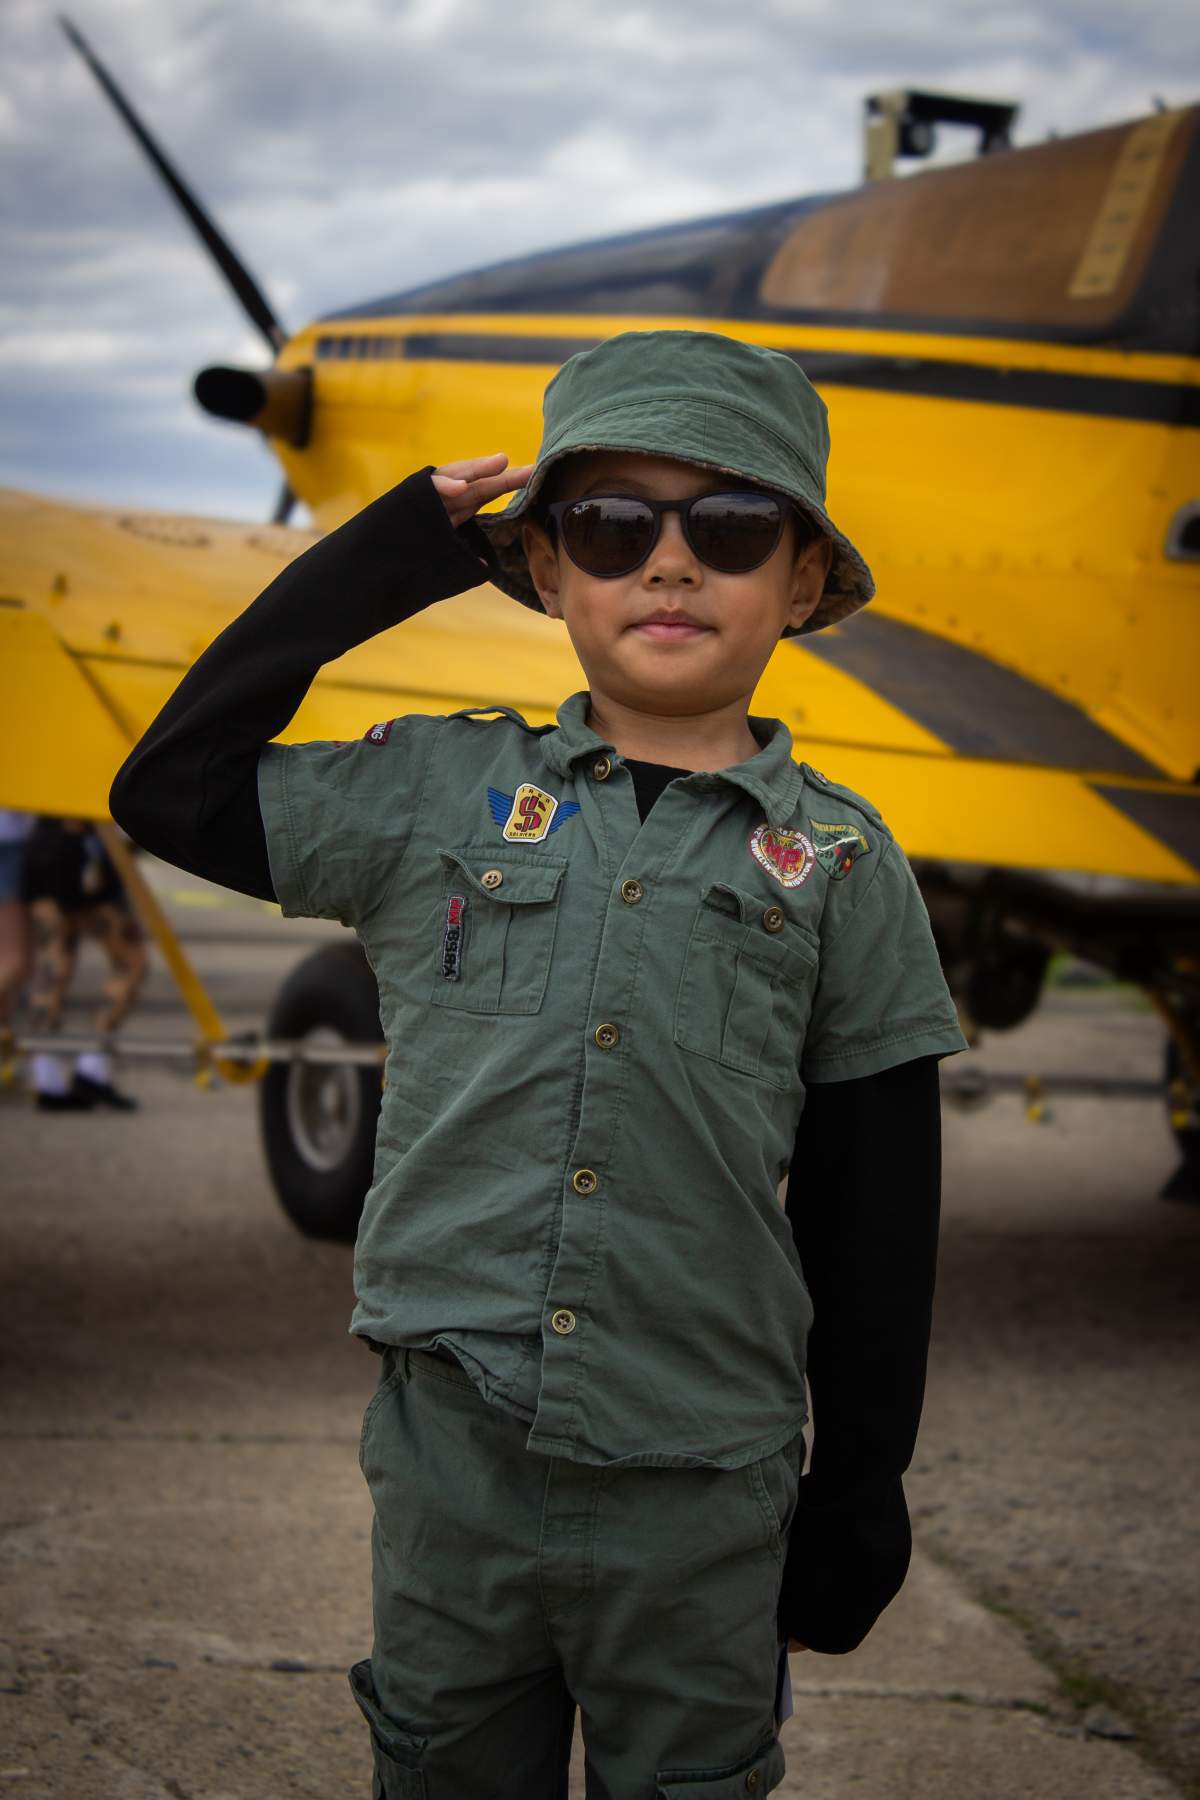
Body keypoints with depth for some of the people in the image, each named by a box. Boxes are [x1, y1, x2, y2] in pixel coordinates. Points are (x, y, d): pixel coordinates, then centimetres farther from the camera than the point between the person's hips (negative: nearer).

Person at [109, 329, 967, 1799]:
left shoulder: (840, 864, 2)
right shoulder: (438, 794, 4)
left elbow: (874, 1219, 5)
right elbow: (172, 786, 4)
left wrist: (859, 1496, 5)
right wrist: (380, 559, 2)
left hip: (700, 1506, -1)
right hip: (450, 1456, 1)